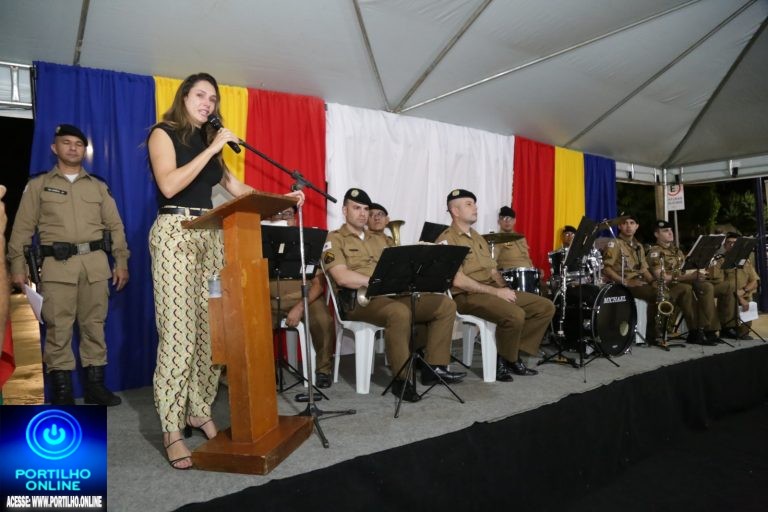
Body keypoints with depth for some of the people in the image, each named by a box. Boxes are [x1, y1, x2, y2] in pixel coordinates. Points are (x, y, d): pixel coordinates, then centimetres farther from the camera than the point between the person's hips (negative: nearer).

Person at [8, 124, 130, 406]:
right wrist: (17, 265, -1)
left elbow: (115, 226, 13)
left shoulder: (98, 186, 16)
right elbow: (23, 227, 7)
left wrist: (121, 262, 6)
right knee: (58, 328, -3)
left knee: (94, 325, 4)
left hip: (95, 262, 2)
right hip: (57, 264, -2)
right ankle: (62, 391, 4)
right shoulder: (38, 185, 11)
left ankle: (95, 384, 11)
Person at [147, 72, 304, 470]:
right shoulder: (163, 133, 3)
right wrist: (212, 148, -11)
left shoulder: (209, 142, 21)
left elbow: (237, 188, 18)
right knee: (178, 330, -10)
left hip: (210, 235, 6)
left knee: (210, 328, 1)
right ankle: (172, 429, -3)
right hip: (175, 233, -6)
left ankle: (199, 410, 13)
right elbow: (169, 185, -13)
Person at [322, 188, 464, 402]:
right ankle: (401, 379, -23)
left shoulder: (380, 240, 25)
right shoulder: (334, 239, 4)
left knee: (446, 304, -6)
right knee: (399, 313, -39)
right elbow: (342, 277, -12)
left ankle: (435, 367, -4)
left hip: (394, 294, 7)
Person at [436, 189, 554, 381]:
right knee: (515, 315, -33)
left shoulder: (478, 238, 20)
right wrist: (496, 292, -18)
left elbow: (493, 271, 19)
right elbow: (458, 281, -19)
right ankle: (504, 360, -5)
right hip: (467, 296, -9)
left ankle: (514, 354, 6)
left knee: (546, 307, 0)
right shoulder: (447, 240, -10)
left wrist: (505, 289, -2)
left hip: (494, 291, 9)